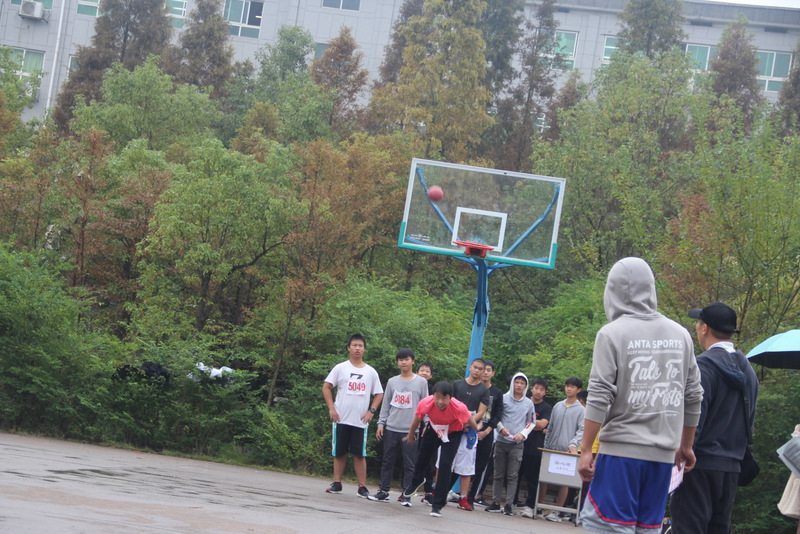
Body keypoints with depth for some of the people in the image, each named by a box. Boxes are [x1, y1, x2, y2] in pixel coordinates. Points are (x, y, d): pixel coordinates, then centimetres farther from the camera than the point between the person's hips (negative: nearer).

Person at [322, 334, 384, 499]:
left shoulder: (371, 372, 9)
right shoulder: (340, 368, 4)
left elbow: (379, 394, 13)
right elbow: (326, 387, 4)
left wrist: (371, 411, -1)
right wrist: (331, 408, -6)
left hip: (360, 421, 1)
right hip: (341, 419, 0)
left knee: (360, 454, 0)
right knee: (339, 452, 4)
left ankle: (362, 487, 2)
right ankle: (337, 484, 12)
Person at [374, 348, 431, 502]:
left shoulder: (421, 382, 4)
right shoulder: (392, 382, 11)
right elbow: (385, 404, 13)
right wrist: (381, 423, 6)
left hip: (411, 430, -2)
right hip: (391, 429, 3)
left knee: (409, 464, -1)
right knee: (387, 461, 6)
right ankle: (383, 490, 12)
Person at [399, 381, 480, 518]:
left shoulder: (459, 408, -40)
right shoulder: (425, 404, -35)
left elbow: (469, 419, -15)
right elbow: (417, 419, -11)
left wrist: (476, 429, 5)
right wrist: (411, 435, 6)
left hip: (452, 433, -3)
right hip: (433, 429, 3)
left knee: (445, 466, -14)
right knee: (422, 459, 21)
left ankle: (437, 505, -1)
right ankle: (415, 482, 56)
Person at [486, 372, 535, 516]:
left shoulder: (528, 403, 7)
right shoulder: (504, 399, 2)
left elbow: (531, 422, 13)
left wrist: (523, 434, -3)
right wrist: (501, 429, -8)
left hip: (517, 444, 0)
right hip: (501, 442, 0)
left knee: (512, 476, -4)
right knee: (498, 474, 5)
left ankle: (509, 504, -2)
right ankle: (496, 502, 11)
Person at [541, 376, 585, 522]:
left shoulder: (581, 410, 0)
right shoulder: (557, 406, 14)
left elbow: (582, 430, -5)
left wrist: (573, 444, -20)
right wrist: (546, 446, 12)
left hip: (568, 451, -4)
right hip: (551, 449, 4)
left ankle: (557, 511, 3)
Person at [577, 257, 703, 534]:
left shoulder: (612, 334, -5)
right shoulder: (681, 335, 10)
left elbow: (599, 397, -9)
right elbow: (694, 398, 14)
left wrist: (586, 450, -6)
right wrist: (686, 446, 25)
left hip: (622, 449, -5)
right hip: (664, 453, 5)